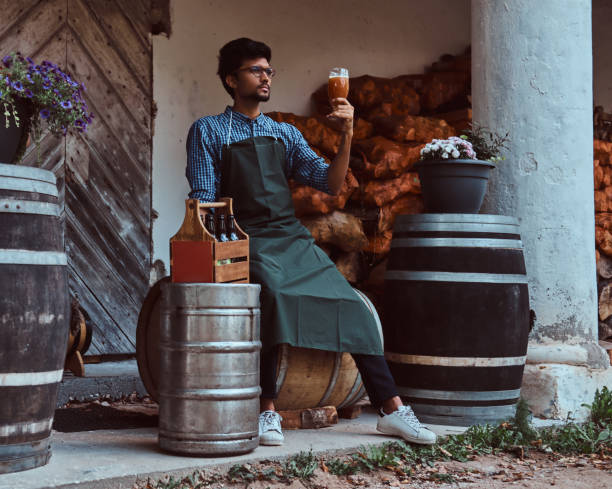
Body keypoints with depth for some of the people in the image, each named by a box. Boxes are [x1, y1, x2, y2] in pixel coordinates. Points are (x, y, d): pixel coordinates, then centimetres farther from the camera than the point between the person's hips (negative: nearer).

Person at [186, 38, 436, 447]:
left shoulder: (287, 134, 19)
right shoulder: (208, 132, 9)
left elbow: (331, 184, 10)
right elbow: (204, 200, 0)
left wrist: (347, 136, -5)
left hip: (295, 241, 5)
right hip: (249, 242, -4)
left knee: (353, 306, -12)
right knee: (274, 294, -36)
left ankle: (391, 409, -8)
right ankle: (268, 412, -31)